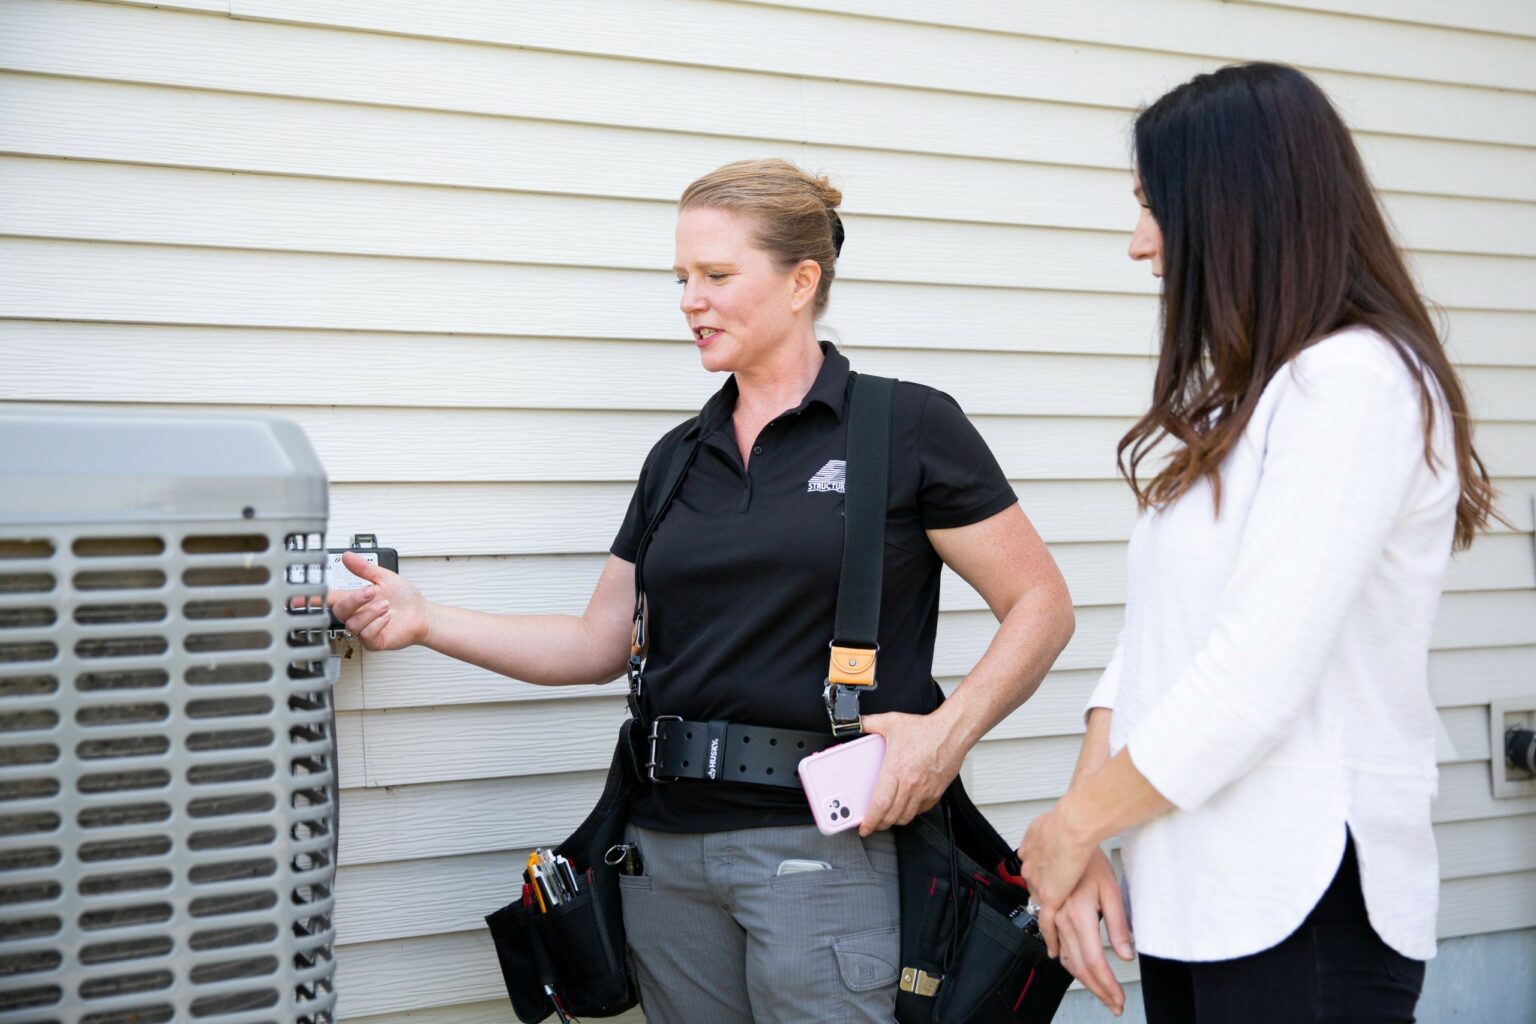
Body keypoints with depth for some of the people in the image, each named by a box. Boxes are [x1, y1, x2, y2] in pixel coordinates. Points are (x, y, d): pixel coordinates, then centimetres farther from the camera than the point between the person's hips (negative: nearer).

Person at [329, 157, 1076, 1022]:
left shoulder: (909, 426, -4)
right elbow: (601, 643, 14)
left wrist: (950, 728, -17)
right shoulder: (679, 458, 13)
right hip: (668, 848, 5)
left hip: (821, 845, -5)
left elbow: (1042, 604, -2)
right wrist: (427, 621, 4)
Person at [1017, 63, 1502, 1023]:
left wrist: (1070, 828, -10)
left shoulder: (1358, 381, -14)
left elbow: (1255, 679, -21)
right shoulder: (1240, 399, 15)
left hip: (1302, 906, -8)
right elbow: (1157, 635, 11)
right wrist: (1085, 819, -1)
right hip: (1193, 890, 8)